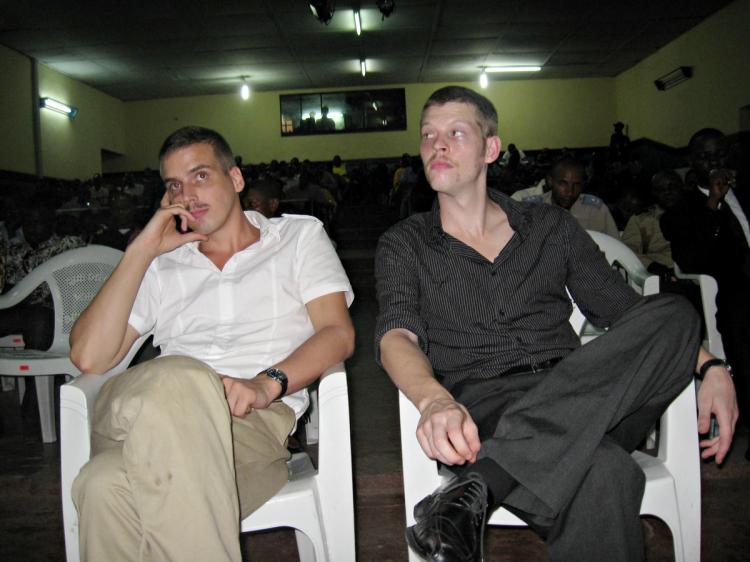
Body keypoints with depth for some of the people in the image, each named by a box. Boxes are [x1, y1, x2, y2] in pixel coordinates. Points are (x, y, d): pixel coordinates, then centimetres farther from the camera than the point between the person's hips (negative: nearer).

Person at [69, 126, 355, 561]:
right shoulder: (160, 265, 26)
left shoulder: (300, 236, 20)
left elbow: (338, 333, 4)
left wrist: (268, 383, -16)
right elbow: (90, 357, 12)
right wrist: (141, 251, 10)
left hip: (258, 420, -2)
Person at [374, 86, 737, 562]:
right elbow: (397, 335, -5)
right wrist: (434, 400, -27)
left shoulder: (552, 227, 19)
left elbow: (625, 310, 16)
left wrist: (710, 365, -1)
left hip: (580, 408, 6)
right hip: (480, 410, -5)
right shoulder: (403, 245, 12)